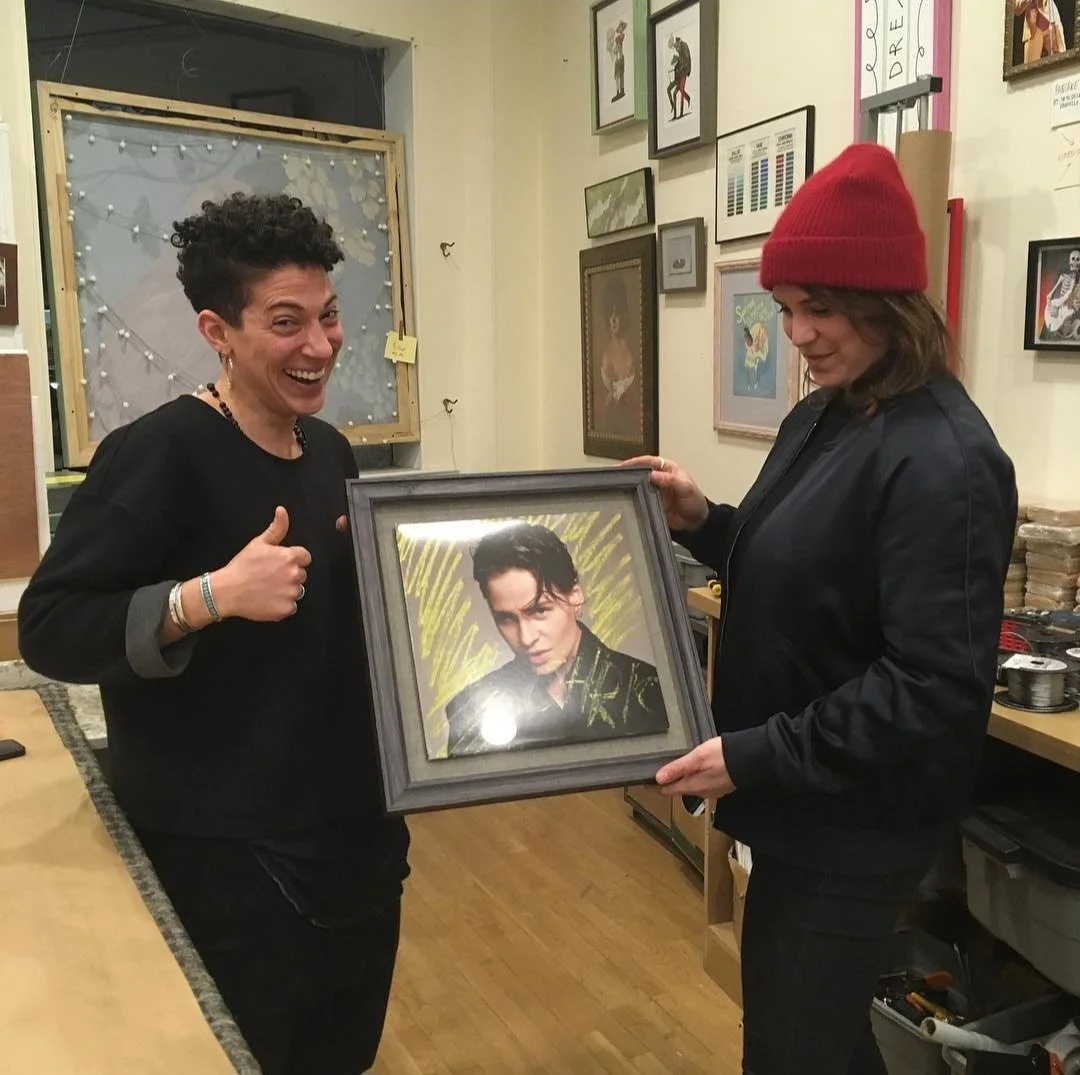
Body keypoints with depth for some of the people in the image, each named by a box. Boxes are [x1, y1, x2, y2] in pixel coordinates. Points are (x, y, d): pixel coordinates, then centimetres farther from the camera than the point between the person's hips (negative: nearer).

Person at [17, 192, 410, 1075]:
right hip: (224, 859, -7)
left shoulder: (331, 452, 5)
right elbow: (48, 629, -21)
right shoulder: (160, 452, -18)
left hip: (354, 836, 7)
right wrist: (213, 593, -33)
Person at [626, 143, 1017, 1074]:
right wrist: (704, 522, -2)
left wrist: (753, 757, -25)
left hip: (856, 826, -9)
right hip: (805, 808, 9)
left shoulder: (940, 460, -23)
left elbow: (934, 688, -25)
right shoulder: (819, 418, 5)